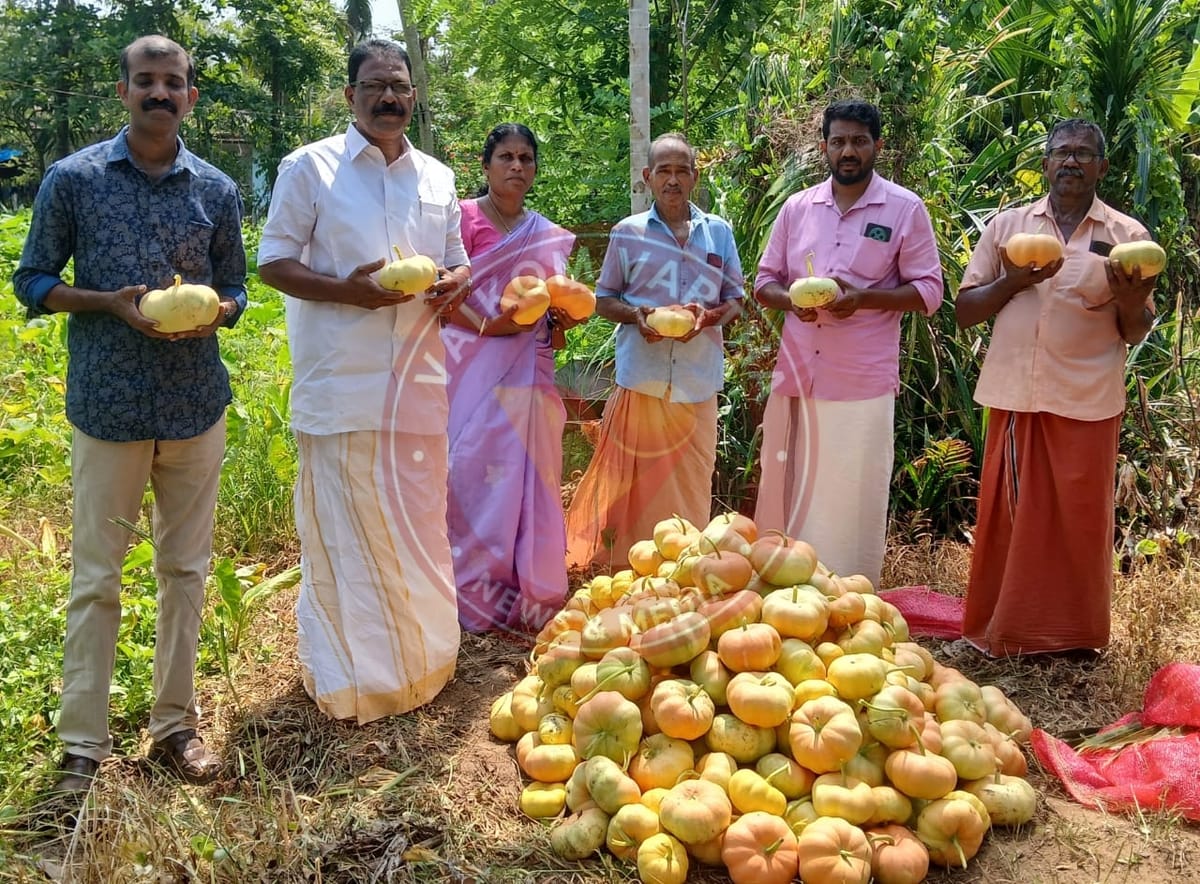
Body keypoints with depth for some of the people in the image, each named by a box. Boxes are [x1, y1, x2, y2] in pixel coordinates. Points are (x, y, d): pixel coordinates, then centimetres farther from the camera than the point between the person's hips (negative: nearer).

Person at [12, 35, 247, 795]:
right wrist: (113, 303, -13)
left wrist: (209, 312, -10)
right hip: (107, 407, -2)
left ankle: (176, 724, 23)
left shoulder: (218, 191, 6)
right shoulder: (73, 179, 0)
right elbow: (33, 281, 4)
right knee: (96, 577, 3)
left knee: (186, 569, 9)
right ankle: (84, 744, 14)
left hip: (196, 406, 2)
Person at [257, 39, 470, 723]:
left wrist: (456, 283, -3)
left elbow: (457, 259, 22)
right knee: (346, 528, 0)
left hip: (419, 379, 5)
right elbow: (273, 262, -3)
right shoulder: (310, 168, -2)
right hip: (341, 383, -5)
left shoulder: (437, 178, 13)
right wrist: (347, 289, -20)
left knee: (419, 523, 14)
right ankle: (352, 674, 15)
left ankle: (420, 657, 31)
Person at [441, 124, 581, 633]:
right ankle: (474, 593, 6)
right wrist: (488, 325, -21)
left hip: (529, 373, 5)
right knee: (475, 472, -4)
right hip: (475, 369, -4)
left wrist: (563, 319, 1)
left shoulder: (548, 236, 16)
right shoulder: (465, 218, 0)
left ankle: (527, 589, 14)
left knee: (529, 476, 4)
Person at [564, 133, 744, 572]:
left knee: (692, 486, 8)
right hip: (641, 380, -1)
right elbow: (604, 299, 9)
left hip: (698, 383, 2)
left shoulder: (719, 232, 9)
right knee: (637, 485, 1)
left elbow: (735, 300, 12)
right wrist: (636, 315, -13)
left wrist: (710, 317, -10)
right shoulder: (628, 233, 5)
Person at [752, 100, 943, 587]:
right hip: (795, 375, 4)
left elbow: (928, 290, -1)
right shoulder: (797, 207, 11)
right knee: (785, 492, 10)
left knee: (852, 501, 2)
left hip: (862, 382, -3)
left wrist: (863, 297, -18)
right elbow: (765, 280, 15)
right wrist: (792, 300, -9)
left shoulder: (905, 209, 0)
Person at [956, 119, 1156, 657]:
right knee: (1008, 514, 6)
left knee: (1081, 517, 5)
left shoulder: (1128, 235, 6)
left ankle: (1074, 632, 20)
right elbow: (964, 312, 6)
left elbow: (1134, 334, 7)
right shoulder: (1007, 226, 8)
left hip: (1088, 402, 0)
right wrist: (1013, 280, -10)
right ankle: (1001, 630, 18)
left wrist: (1131, 303, -15)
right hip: (1015, 395, 1)